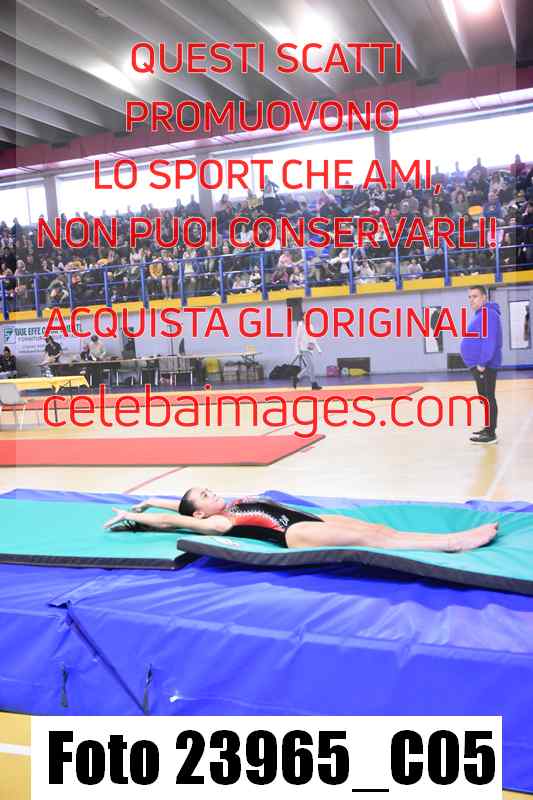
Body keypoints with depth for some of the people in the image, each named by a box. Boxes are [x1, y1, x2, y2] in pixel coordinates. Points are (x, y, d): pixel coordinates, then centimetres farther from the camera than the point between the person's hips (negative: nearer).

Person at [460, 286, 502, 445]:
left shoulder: (488, 314, -16)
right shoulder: (481, 314, 17)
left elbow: (489, 341, -24)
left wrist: (482, 363, -24)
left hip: (485, 366, -10)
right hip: (479, 365, 10)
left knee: (488, 398, -7)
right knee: (485, 398, 15)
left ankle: (491, 434, -4)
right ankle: (488, 428, 24)